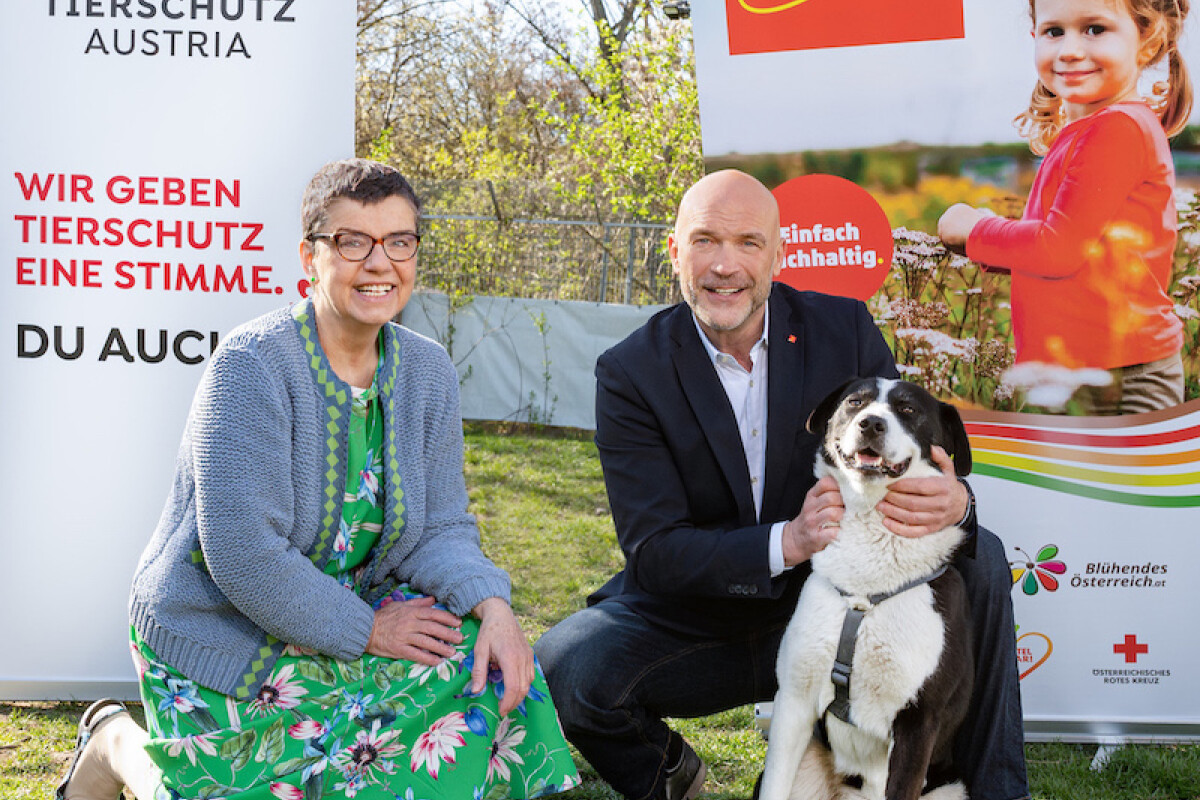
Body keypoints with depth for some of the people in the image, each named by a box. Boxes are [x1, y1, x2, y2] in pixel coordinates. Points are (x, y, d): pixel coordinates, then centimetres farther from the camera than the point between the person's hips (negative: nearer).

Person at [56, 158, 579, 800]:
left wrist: (492, 602, -21)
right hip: (220, 639, -5)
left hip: (355, 617, 6)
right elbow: (242, 553, -26)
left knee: (488, 660, -16)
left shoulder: (427, 372, 0)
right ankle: (118, 742, 15)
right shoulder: (252, 364, -21)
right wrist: (367, 630, -20)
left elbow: (440, 528, 0)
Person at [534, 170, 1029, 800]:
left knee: (977, 557, -18)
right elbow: (653, 551, -17)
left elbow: (916, 460, -5)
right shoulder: (630, 373, -11)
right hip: (690, 623, -1)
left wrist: (951, 501, -31)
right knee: (560, 668, -27)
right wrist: (786, 542, -33)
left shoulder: (845, 329, -6)